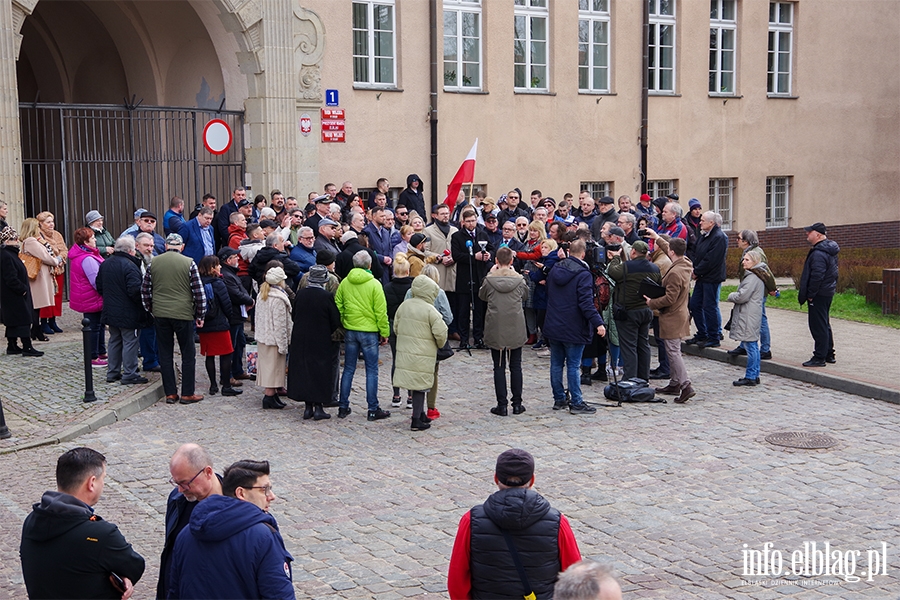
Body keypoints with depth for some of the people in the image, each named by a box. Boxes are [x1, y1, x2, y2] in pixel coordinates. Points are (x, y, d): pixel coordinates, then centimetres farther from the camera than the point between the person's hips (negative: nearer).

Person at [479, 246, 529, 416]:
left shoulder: (489, 280, -10)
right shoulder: (519, 280, -6)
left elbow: (482, 295, 11)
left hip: (495, 330, -1)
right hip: (516, 330, 1)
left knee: (499, 367, 5)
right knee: (515, 366, 11)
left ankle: (502, 405, 5)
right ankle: (517, 404, 15)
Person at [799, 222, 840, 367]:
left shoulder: (819, 254, -21)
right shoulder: (829, 250, 13)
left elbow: (817, 276, -26)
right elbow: (833, 273, 20)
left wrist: (810, 294, -18)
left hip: (819, 295, -11)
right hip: (828, 292, 11)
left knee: (818, 326, -6)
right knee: (824, 324, 19)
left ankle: (820, 357, -3)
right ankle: (829, 354, 27)